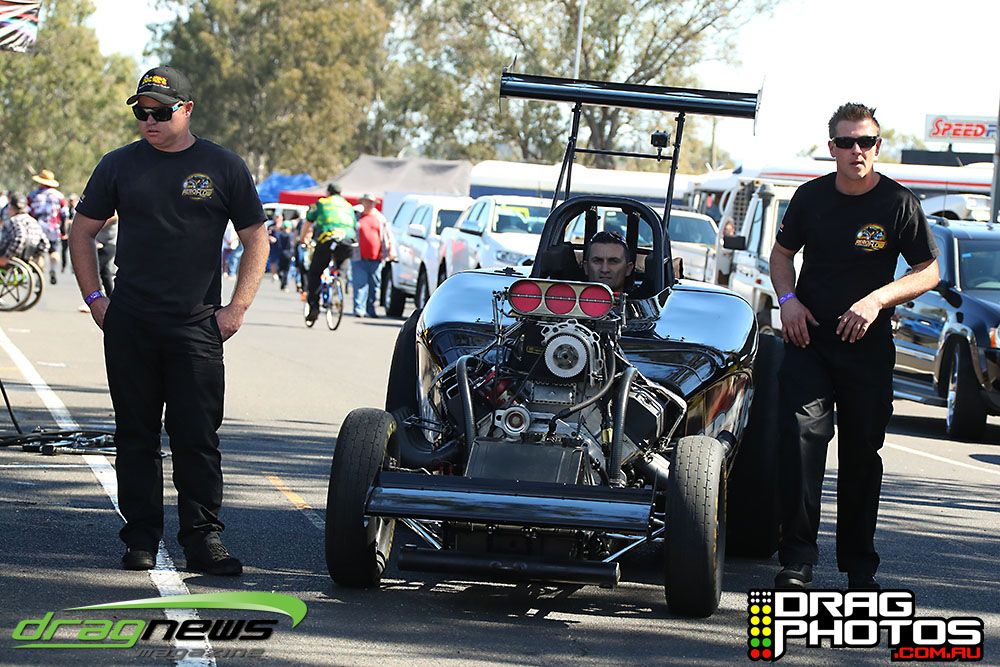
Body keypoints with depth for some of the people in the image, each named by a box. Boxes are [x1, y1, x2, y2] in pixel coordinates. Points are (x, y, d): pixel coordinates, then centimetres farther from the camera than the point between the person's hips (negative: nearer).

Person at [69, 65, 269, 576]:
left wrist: (236, 308, -1)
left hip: (196, 326, -2)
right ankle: (141, 539, 12)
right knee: (136, 435, 5)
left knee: (198, 436, -5)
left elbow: (256, 240, 8)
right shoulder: (120, 166, 7)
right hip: (129, 324, 2)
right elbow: (82, 232, 16)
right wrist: (95, 298, 6)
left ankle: (203, 539, -1)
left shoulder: (223, 167, 4)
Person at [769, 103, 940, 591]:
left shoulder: (899, 204, -5)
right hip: (808, 335, 0)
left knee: (862, 451, 8)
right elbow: (782, 252, 17)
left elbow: (928, 272, -1)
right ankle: (797, 558, -21)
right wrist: (788, 298, -2)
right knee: (801, 431, -19)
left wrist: (877, 299, -16)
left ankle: (859, 564, 23)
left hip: (868, 346, 0)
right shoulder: (811, 197, 2)